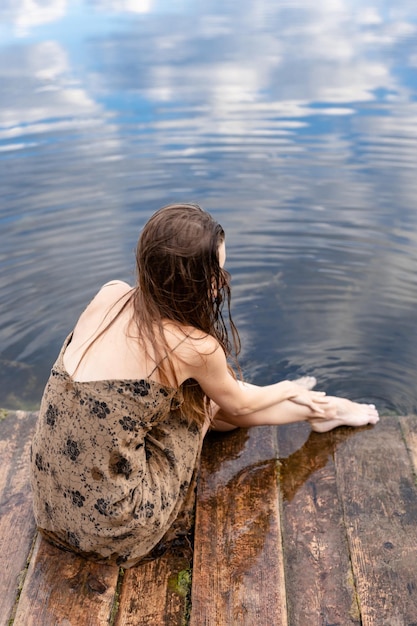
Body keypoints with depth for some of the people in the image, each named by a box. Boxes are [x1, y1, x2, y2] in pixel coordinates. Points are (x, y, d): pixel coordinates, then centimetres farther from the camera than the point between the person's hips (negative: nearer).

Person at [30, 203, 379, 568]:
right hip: (111, 531, -6)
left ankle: (313, 409, 36)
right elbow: (238, 404, 3)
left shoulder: (110, 295, -4)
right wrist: (290, 389, 25)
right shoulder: (195, 347, -20)